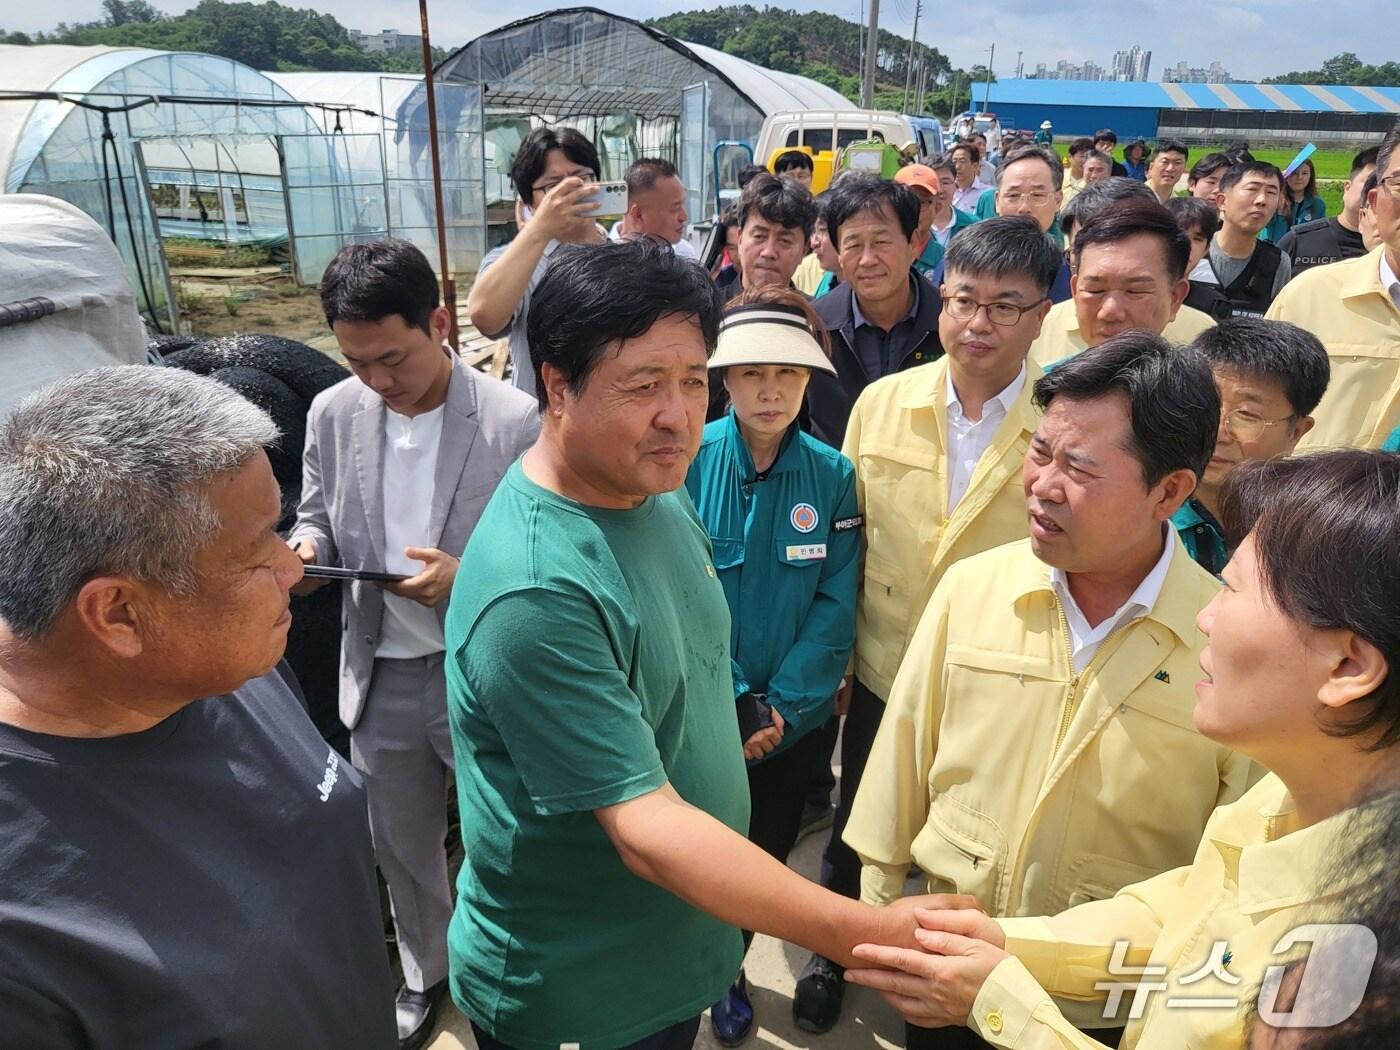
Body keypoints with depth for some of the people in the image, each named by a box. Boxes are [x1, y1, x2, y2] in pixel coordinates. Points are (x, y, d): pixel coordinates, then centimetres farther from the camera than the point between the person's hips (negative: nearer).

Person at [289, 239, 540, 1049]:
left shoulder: (518, 420, -16)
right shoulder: (333, 414, -3)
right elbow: (318, 522, 8)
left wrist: (469, 581, -28)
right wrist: (303, 550, -15)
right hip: (380, 676, 4)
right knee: (401, 845, 23)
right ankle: (426, 973, 51)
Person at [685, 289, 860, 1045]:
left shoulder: (832, 475, -8)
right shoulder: (686, 462, -14)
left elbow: (835, 607, -7)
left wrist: (780, 707, -15)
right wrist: (735, 704, -17)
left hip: (795, 721, 2)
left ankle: (729, 971, 50)